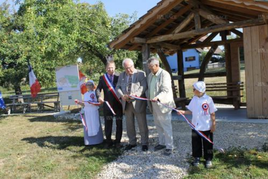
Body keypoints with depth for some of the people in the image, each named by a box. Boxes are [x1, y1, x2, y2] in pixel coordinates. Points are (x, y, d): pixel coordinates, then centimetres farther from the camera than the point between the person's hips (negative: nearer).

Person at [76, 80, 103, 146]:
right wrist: (79, 102, -1)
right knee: (88, 126, 7)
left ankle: (97, 139, 13)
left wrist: (92, 103, -24)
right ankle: (89, 141, 15)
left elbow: (99, 103, -9)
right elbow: (84, 104, 14)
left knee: (95, 125, 2)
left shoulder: (95, 93, -3)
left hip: (94, 112, -4)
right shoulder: (85, 94, 12)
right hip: (87, 112, 5)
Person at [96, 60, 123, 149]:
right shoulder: (102, 78, 5)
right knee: (108, 124, 8)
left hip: (118, 104, 0)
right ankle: (108, 141, 21)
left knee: (119, 123, 6)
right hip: (107, 104, 1)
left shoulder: (119, 77, 2)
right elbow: (98, 89, -3)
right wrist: (99, 96, -23)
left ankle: (118, 141, 18)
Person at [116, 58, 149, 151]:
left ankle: (144, 143, 16)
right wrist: (122, 95, -14)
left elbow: (144, 86, -12)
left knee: (142, 124, 3)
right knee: (129, 125, 12)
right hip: (126, 103, 4)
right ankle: (132, 142, 26)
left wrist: (135, 94, -27)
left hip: (138, 103, -4)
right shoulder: (121, 75, 11)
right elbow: (118, 87, 7)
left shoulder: (141, 73, -3)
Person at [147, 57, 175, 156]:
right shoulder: (150, 75, 12)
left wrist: (157, 97, -35)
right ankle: (161, 143, 30)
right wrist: (149, 99, 8)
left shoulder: (164, 74, -12)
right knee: (158, 125, 16)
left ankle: (169, 146, 10)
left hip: (163, 104, -7)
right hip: (154, 105, 7)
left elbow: (166, 90, -20)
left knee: (166, 126, -1)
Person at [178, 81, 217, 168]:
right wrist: (183, 112, -9)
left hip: (206, 127, -4)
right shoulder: (194, 99, 0)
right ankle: (197, 157, 32)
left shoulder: (208, 99, -13)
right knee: (195, 143, 13)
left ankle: (208, 159, 26)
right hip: (195, 126, 4)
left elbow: (212, 113, -7)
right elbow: (191, 111, 7)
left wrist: (213, 124, -6)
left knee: (207, 144, 9)